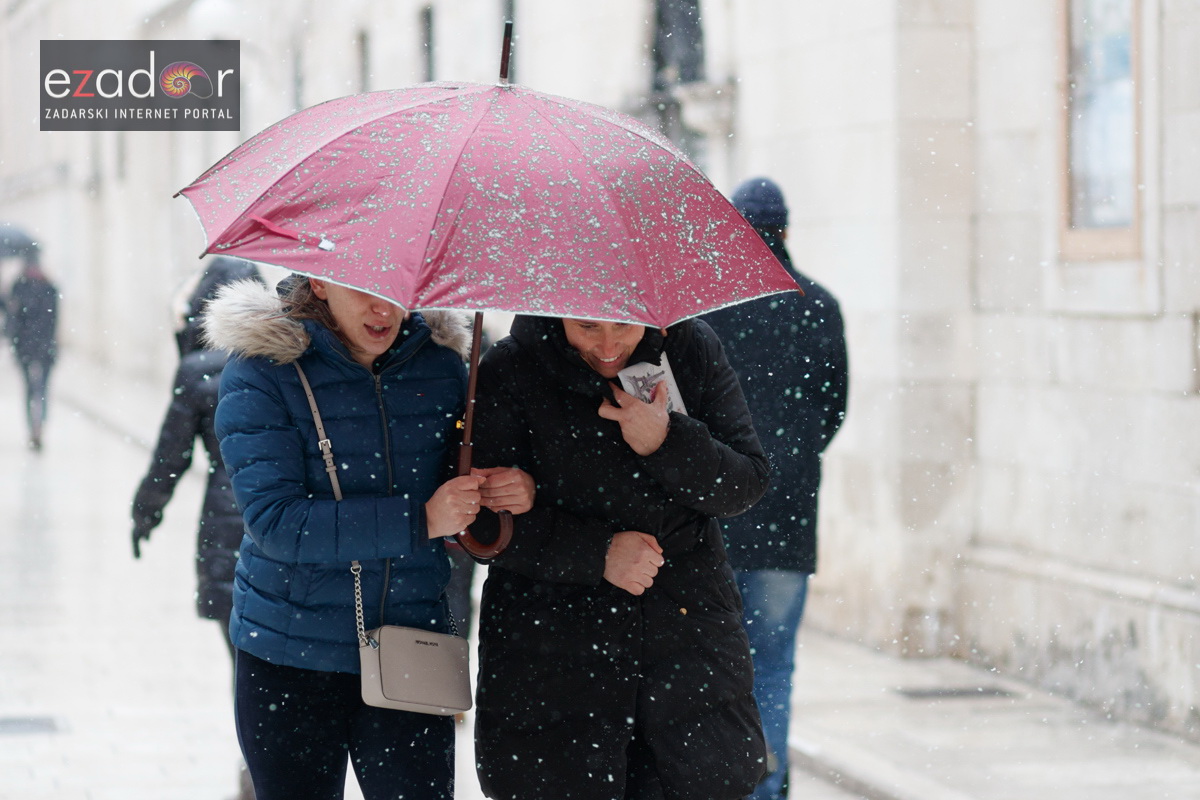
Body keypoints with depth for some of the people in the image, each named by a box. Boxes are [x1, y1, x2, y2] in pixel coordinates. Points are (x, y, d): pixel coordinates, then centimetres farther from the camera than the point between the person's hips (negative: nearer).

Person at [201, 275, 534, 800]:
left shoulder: (440, 366, 3)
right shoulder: (261, 373, -9)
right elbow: (275, 522, -20)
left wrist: (513, 492, -9)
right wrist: (418, 522, -25)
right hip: (289, 659, -2)